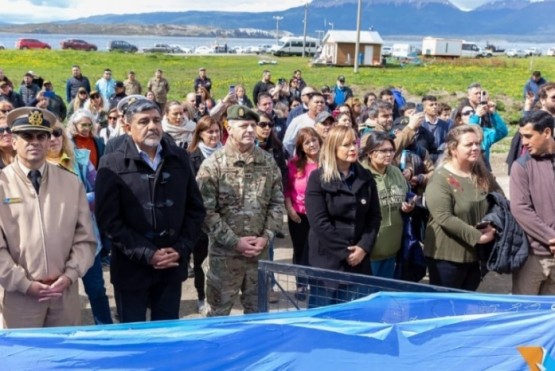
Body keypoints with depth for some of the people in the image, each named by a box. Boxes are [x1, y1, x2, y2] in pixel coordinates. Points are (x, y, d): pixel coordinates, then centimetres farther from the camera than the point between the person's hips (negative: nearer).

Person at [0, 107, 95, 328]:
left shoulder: (71, 183, 7)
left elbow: (85, 239, 6)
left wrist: (69, 276, -7)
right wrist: (25, 284, -11)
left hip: (65, 294, 2)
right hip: (18, 295, -2)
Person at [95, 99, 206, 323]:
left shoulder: (179, 159, 6)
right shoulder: (112, 165, -6)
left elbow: (195, 208, 9)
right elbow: (108, 220, -10)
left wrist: (181, 249, -4)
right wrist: (147, 254, -14)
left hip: (172, 265, 3)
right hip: (132, 268, -3)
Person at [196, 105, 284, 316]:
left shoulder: (268, 161, 5)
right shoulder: (213, 164, -8)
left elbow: (277, 202, 7)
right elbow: (206, 211, -12)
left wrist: (266, 236, -5)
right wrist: (234, 241, -14)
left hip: (260, 251, 4)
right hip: (225, 252, -3)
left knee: (257, 311, 15)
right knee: (219, 312, 7)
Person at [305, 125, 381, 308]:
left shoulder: (366, 177, 8)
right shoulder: (318, 178, -6)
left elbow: (375, 216, 7)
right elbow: (319, 222, -12)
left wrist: (364, 247, -8)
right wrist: (345, 252, -14)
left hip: (358, 259, 4)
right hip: (326, 259, -4)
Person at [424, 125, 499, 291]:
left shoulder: (483, 176, 8)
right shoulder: (440, 179, -15)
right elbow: (444, 218, -23)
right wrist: (477, 236, -22)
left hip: (477, 255, 7)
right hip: (447, 257, -7)